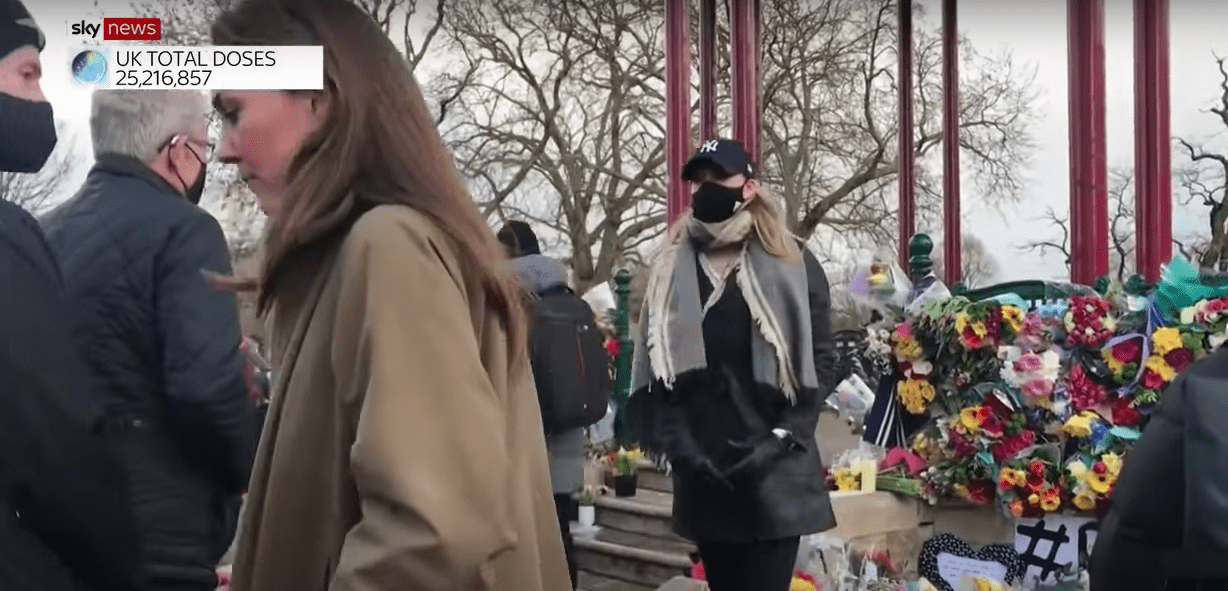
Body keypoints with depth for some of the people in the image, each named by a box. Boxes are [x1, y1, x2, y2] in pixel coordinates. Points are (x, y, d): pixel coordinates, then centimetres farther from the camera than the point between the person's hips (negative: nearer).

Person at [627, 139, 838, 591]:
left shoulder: (792, 264, 2)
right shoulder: (671, 269, 8)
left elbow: (819, 362, -1)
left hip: (776, 474, -3)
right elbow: (653, 366, 5)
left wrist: (780, 440, -10)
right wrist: (678, 443, -6)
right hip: (702, 475, 3)